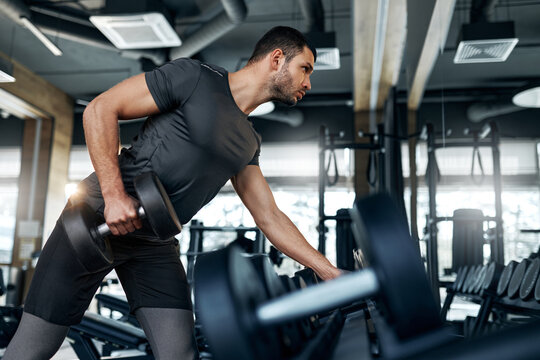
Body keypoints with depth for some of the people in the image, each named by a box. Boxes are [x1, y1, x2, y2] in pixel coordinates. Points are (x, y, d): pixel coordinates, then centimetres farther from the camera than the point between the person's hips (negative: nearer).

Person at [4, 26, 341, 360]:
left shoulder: (249, 143, 10)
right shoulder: (196, 77, -10)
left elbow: (270, 217, 12)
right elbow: (101, 109, -11)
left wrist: (330, 272, 7)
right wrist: (114, 195, -20)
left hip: (156, 243, 6)